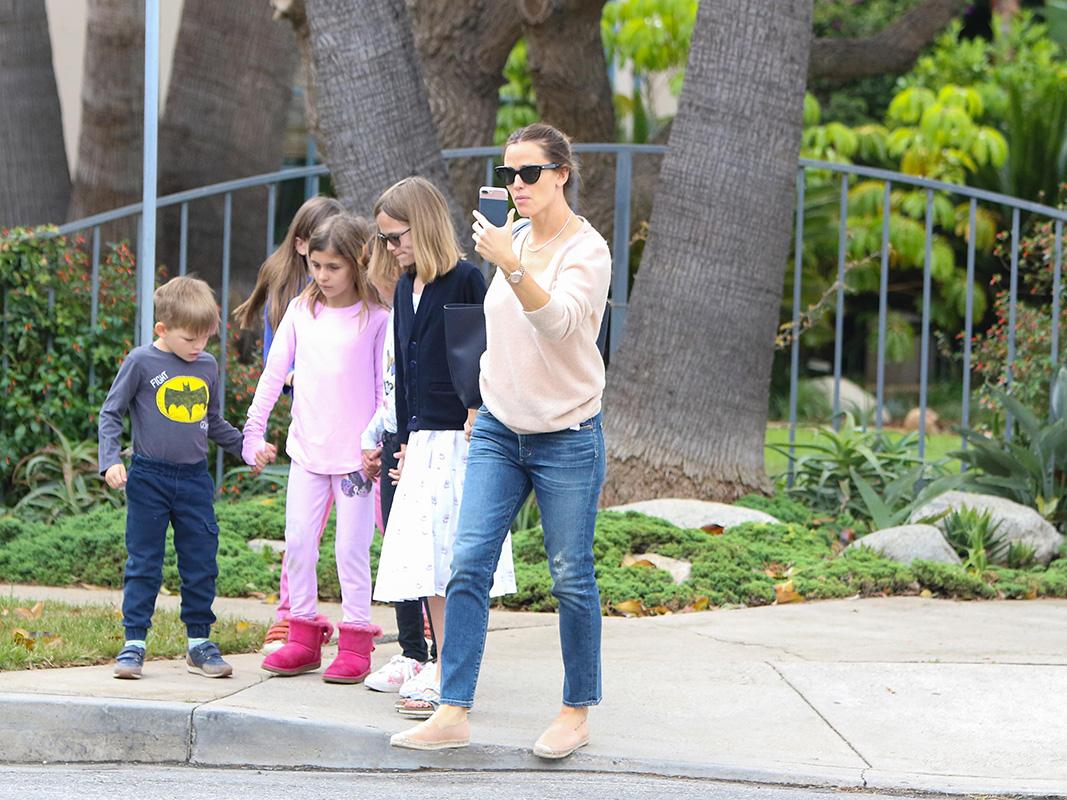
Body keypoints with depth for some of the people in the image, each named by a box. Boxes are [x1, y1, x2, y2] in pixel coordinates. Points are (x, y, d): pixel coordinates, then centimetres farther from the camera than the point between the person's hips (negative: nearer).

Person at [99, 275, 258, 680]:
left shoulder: (208, 366, 8)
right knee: (143, 564, 0)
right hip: (148, 477, -4)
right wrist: (110, 460, -13)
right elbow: (111, 413, -2)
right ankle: (133, 644, 6)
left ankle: (199, 643, 15)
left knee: (202, 564, 5)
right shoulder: (141, 362, -6)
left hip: (195, 479, 4)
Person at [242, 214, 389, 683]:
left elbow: (387, 388, -3)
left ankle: (356, 643, 6)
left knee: (352, 548, -2)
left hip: (356, 451, -4)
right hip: (307, 447, 4)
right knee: (298, 540, 3)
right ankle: (303, 637, 12)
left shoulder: (376, 317, -4)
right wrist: (254, 430, 7)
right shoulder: (301, 311, 8)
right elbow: (274, 372, 11)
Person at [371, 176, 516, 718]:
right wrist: (405, 439, 17)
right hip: (422, 440, 8)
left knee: (452, 557, -7)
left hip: (460, 439, -8)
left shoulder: (466, 281, -10)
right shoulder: (405, 288, 13)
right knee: (426, 554, 7)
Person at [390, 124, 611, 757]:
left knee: (572, 578, 2)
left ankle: (578, 713, 16)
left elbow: (557, 319, -30)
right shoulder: (514, 237, 10)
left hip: (567, 437, -6)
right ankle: (453, 713, -7)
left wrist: (512, 266, -44)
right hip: (499, 430, 6)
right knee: (469, 562, -6)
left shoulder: (587, 249, -11)